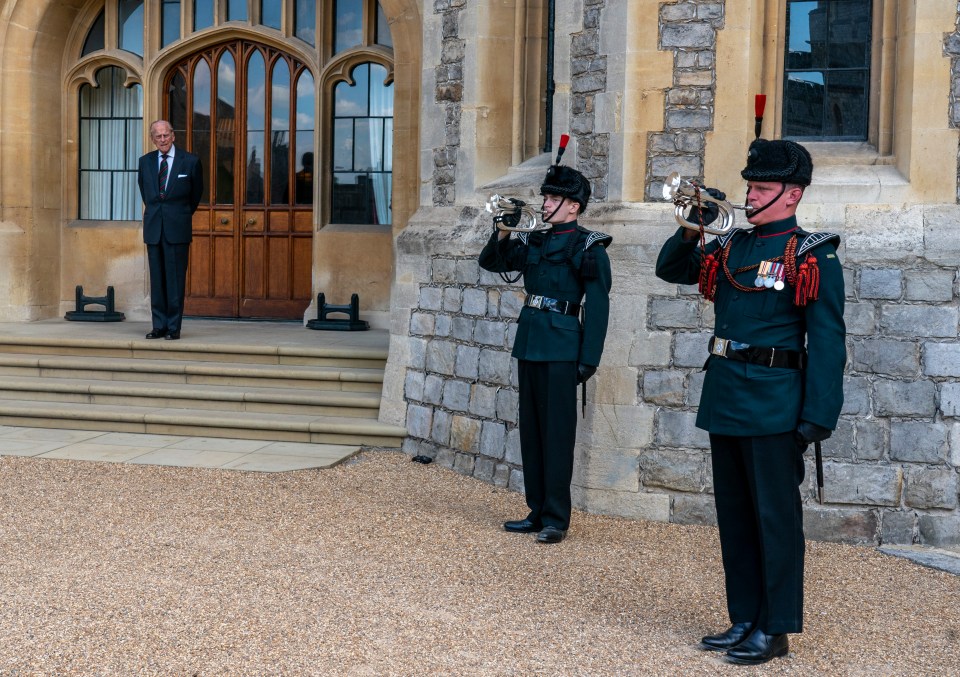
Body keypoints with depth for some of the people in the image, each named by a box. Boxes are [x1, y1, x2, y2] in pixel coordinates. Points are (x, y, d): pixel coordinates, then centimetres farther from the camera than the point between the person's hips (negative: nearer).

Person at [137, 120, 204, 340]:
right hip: (153, 228, 3)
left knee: (175, 279, -3)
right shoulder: (145, 161, 9)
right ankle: (159, 326, 11)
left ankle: (174, 327, 2)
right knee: (156, 279, 5)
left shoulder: (190, 161, -1)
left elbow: (197, 193, 12)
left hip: (177, 228, -3)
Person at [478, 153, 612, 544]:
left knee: (557, 432, -4)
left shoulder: (589, 247, -5)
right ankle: (537, 512, 19)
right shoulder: (534, 243, 13)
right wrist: (503, 233, -1)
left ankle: (556, 519, 2)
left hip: (562, 347, -7)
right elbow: (490, 262, 17)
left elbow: (597, 307, -8)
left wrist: (589, 359, -13)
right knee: (531, 429, 10)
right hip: (529, 343, 7)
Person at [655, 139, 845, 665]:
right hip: (723, 401, 7)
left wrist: (818, 417, -16)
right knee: (734, 516, 13)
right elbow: (669, 269, 18)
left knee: (775, 518, 2)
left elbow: (827, 341, -11)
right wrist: (692, 229, 0)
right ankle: (744, 620, 24)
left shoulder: (813, 255, -7)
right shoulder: (729, 246, 11)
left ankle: (774, 630, 11)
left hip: (773, 406, -7)